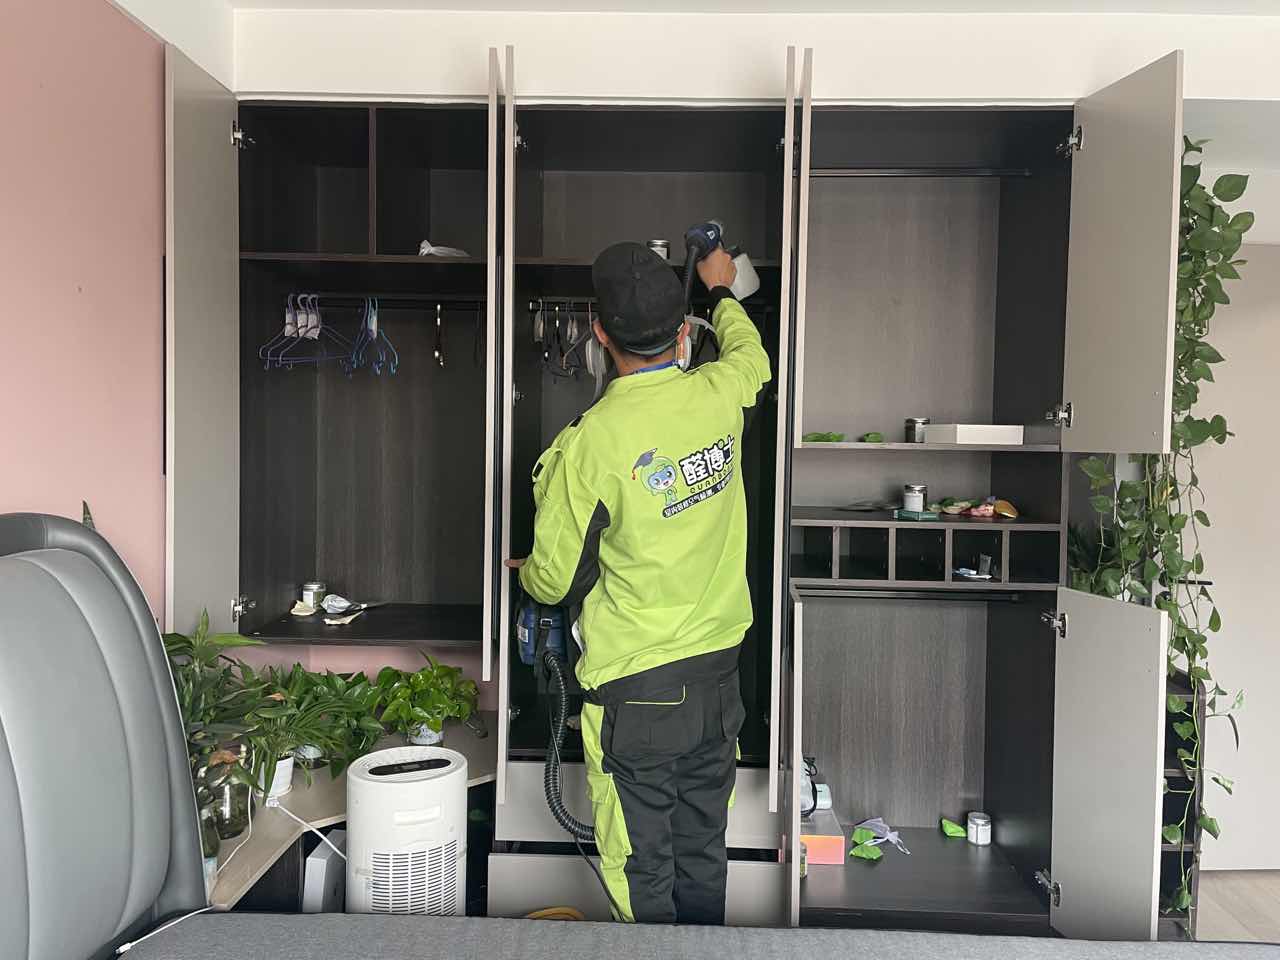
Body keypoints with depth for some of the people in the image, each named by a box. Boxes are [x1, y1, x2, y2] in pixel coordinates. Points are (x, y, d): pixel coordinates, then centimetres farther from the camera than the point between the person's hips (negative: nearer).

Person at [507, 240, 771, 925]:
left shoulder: (588, 443, -20)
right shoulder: (719, 394, -7)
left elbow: (554, 581, -10)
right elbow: (751, 354, 21)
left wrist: (523, 572, 14)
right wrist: (720, 291, 39)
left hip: (636, 689, -5)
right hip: (719, 674, 6)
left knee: (641, 871, 12)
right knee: (702, 856, 22)